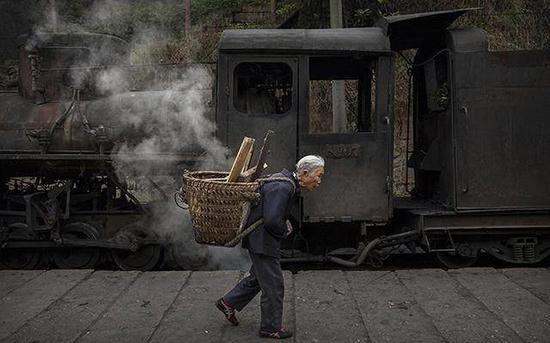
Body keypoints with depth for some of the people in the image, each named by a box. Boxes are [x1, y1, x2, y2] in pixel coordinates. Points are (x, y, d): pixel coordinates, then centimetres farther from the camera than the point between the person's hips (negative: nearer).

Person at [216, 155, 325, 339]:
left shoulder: (288, 182, 7)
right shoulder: (282, 187, -25)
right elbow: (272, 220, -32)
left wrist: (284, 223, 10)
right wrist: (284, 229, -12)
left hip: (263, 239, 10)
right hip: (262, 240, -10)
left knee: (259, 276, 23)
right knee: (273, 284, 2)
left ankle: (228, 303, 34)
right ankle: (271, 328, 16)